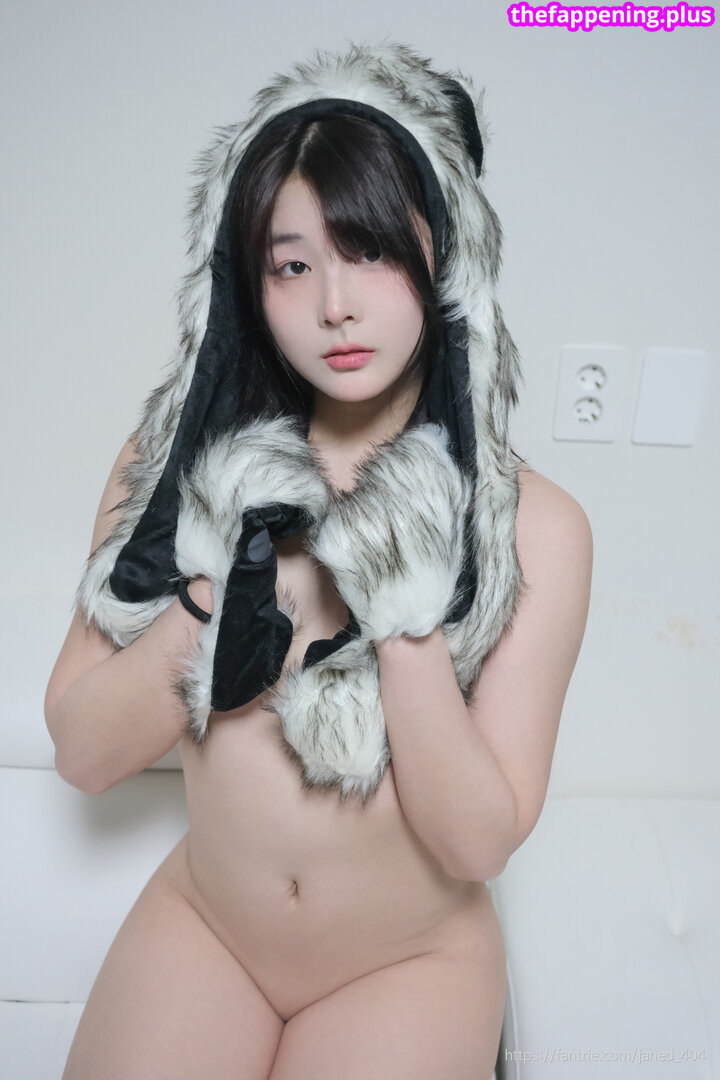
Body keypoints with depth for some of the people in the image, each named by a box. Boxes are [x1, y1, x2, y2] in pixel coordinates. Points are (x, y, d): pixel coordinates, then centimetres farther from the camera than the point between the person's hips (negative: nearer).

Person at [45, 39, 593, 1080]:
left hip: (413, 958, 0)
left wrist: (402, 601, -29)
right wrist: (240, 574, -26)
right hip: (200, 924, 2)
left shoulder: (536, 524, -16)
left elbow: (478, 841, -17)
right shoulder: (182, 461, -10)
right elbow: (81, 749, -13)